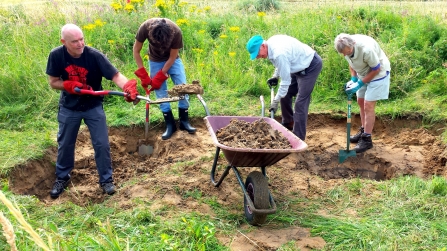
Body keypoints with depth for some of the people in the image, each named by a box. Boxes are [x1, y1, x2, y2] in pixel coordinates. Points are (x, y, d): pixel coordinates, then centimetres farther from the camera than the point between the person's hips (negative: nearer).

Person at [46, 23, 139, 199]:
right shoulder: (56, 55, -17)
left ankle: (106, 179, 19)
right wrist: (70, 85, -27)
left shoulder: (94, 55, -23)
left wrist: (128, 87, -51)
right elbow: (53, 82, -7)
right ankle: (62, 178, 36)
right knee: (65, 144, 14)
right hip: (68, 108, 2)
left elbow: (115, 75, -30)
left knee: (101, 144, 1)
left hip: (93, 107, -1)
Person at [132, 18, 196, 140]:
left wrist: (159, 77, -20)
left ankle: (184, 121, 7)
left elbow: (172, 58, -21)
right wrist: (143, 75, -20)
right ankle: (170, 125, 6)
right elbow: (136, 51, -18)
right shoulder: (145, 27, -33)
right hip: (155, 61, 0)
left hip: (172, 60, 0)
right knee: (161, 93, -3)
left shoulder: (176, 32, -35)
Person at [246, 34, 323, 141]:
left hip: (311, 66, -10)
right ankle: (288, 125, 31)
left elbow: (286, 80, -28)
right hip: (300, 65, 10)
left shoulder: (279, 54, -34)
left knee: (300, 103, -13)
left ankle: (298, 138, -8)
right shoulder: (271, 43, -6)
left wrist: (276, 101, -22)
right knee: (285, 94, 14)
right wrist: (275, 76, 6)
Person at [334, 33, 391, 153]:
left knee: (368, 105, -8)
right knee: (361, 102, 14)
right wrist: (353, 79, -9)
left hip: (378, 73, -7)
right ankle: (364, 131, 30)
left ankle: (367, 139, 0)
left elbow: (376, 70, -24)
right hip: (363, 73, 8)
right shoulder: (346, 47, -16)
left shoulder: (366, 49, -38)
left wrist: (360, 84, -21)